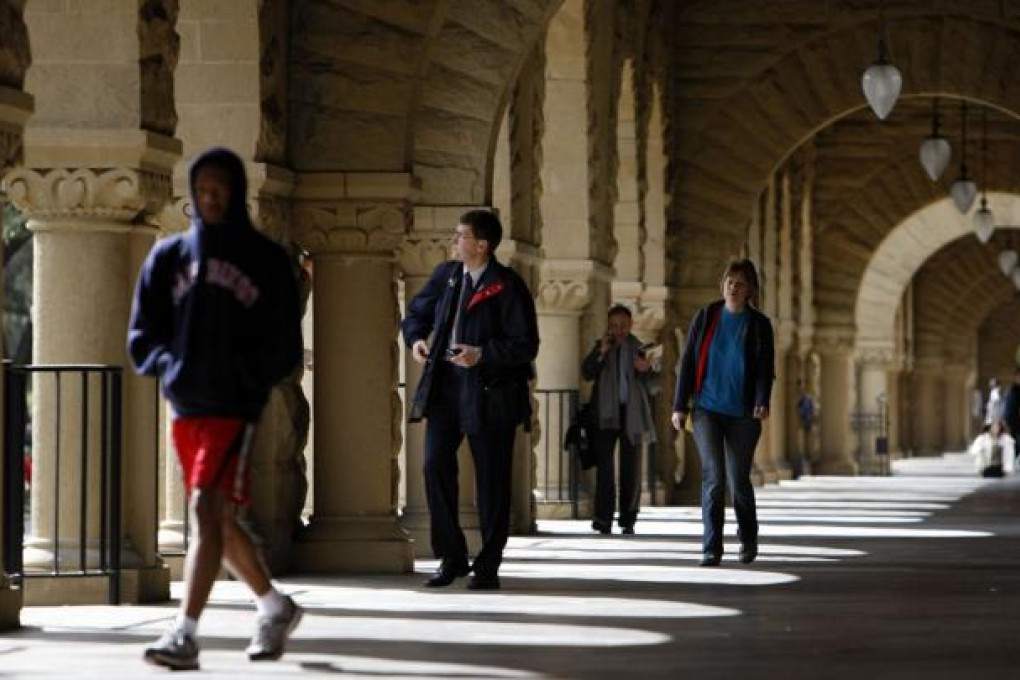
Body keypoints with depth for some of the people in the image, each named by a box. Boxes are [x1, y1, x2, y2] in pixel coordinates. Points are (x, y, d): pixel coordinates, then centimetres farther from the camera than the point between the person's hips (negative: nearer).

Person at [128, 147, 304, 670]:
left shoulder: (265, 259, 1)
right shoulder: (169, 255, 11)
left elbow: (285, 343, 1)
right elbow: (142, 333, 11)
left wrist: (249, 374, -15)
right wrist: (167, 363, -7)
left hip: (235, 405, -5)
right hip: (185, 406, 5)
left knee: (207, 507, -19)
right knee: (218, 520, 14)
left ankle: (184, 634, -24)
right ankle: (275, 607, 34)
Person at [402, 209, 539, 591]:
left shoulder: (507, 287, -9)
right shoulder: (446, 275, 9)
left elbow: (526, 345, -11)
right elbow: (417, 312, 22)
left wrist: (483, 354, -22)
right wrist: (416, 338, 1)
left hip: (490, 390, -5)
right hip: (445, 384, 5)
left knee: (491, 477, 2)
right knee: (436, 464, -3)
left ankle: (488, 566, 10)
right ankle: (451, 557, 9)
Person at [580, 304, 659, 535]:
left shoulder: (639, 349, 9)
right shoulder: (602, 346, 10)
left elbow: (654, 385, 8)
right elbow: (586, 373, -2)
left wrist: (647, 369, -13)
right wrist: (601, 353, -15)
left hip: (632, 413, 1)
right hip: (607, 413, -1)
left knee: (631, 469, 1)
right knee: (604, 464, -10)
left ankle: (628, 520, 7)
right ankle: (603, 519, -13)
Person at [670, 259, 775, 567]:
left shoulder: (759, 325, 1)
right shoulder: (706, 317, 3)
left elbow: (766, 369, -4)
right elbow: (688, 362, 5)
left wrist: (763, 402, -22)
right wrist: (680, 405, 1)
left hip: (742, 414, 0)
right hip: (707, 410, 0)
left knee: (739, 480, 6)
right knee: (713, 476, -13)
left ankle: (748, 540, 31)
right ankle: (711, 548, -12)